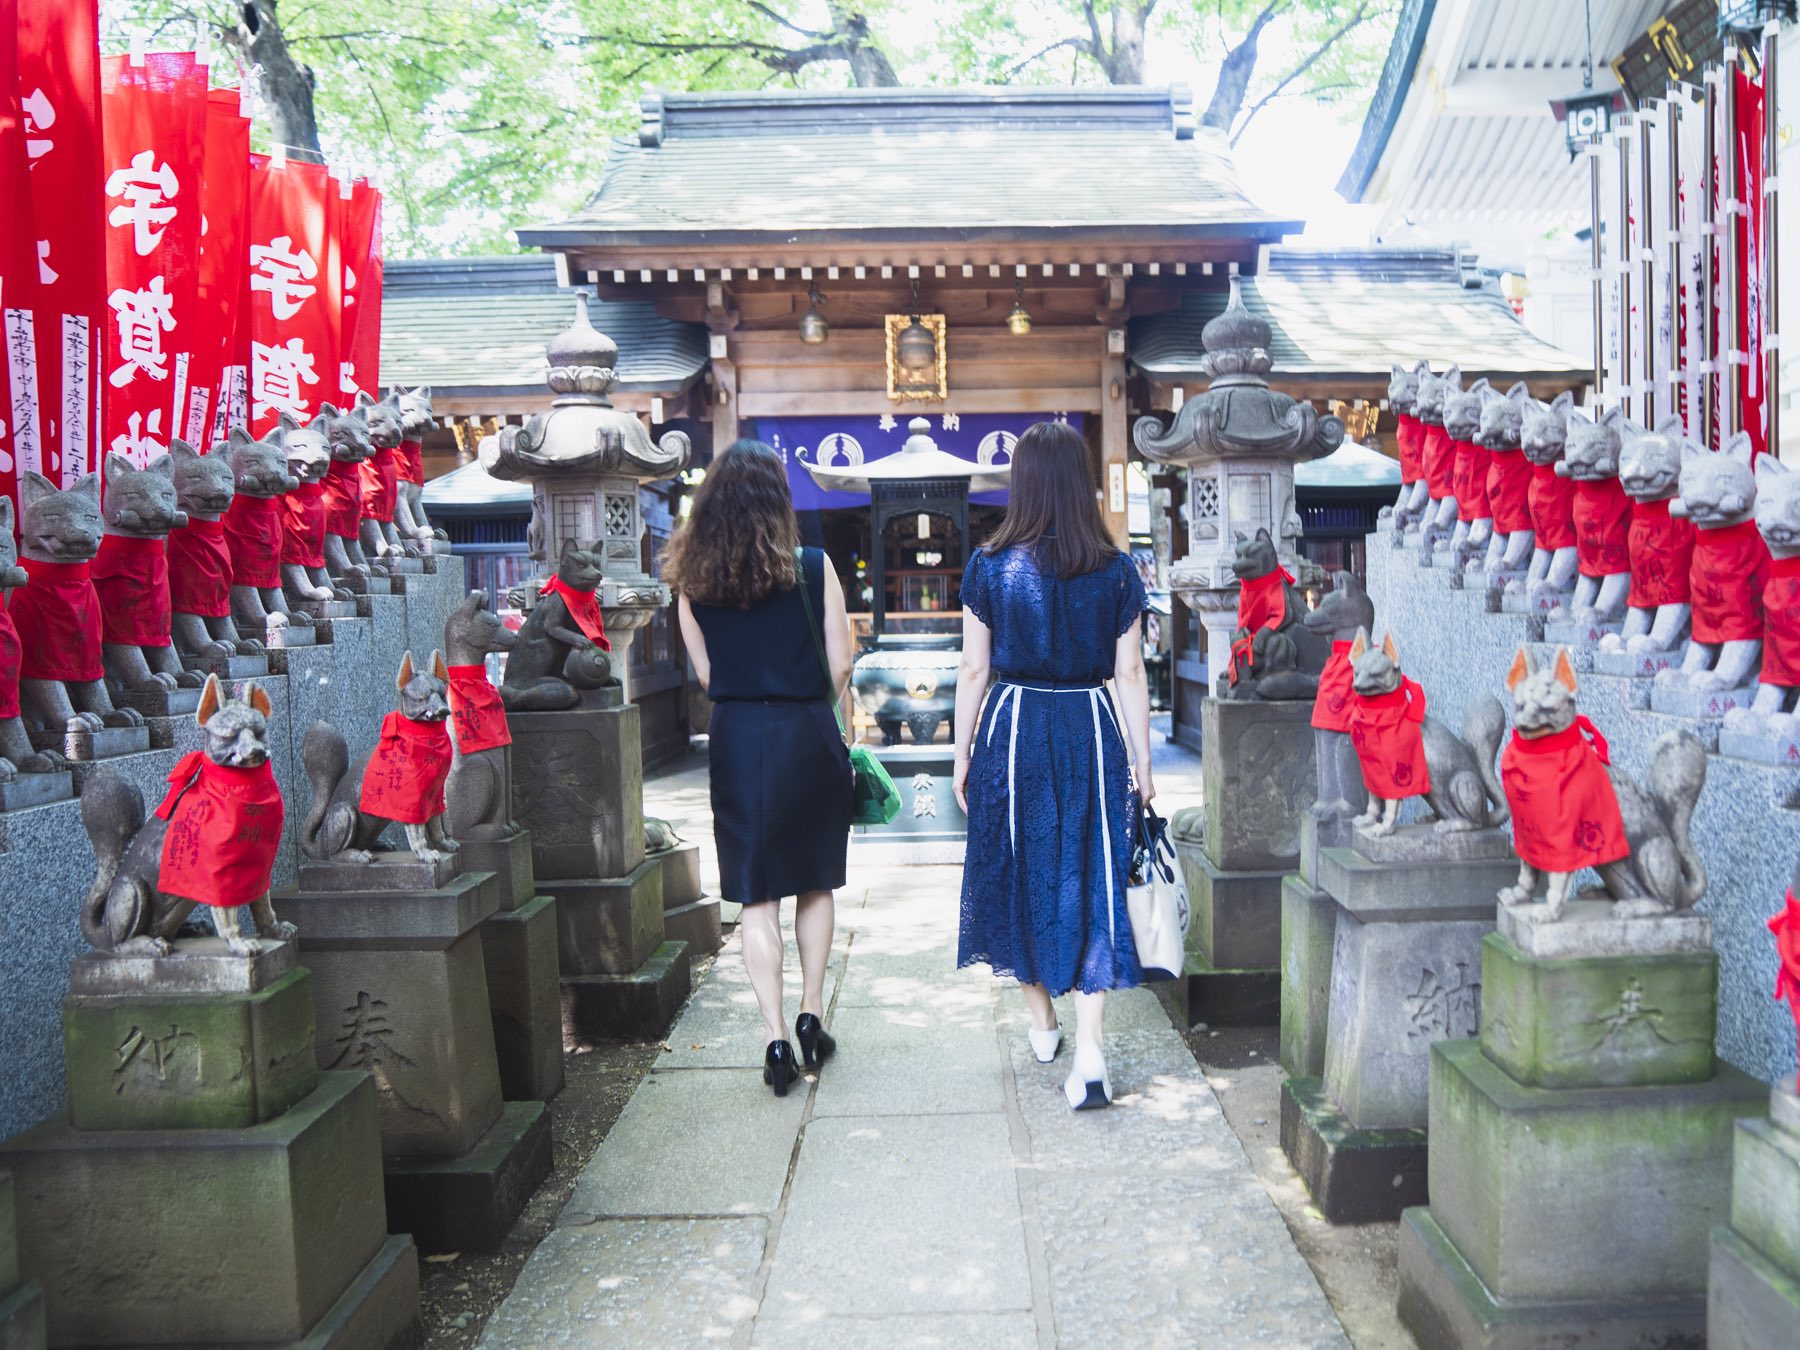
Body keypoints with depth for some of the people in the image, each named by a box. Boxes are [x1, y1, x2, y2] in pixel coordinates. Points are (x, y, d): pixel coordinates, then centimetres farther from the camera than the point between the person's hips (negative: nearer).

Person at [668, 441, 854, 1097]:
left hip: (737, 740, 1)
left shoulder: (694, 579, -1)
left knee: (756, 895, 6)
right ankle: (811, 1017, 22)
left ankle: (776, 1037, 6)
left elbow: (706, 674, 5)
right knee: (814, 883, 16)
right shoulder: (813, 568, -6)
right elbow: (839, 663, -3)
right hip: (808, 736, -1)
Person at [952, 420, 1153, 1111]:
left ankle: (1042, 1024, 31)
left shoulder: (989, 566, -4)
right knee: (1090, 879, 5)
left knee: (1018, 872, 15)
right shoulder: (1116, 571, -2)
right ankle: (1089, 1049, -2)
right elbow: (1130, 675, 0)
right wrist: (1143, 764, 8)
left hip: (1011, 729, 0)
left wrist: (962, 756, 7)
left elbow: (974, 671, -2)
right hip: (1090, 732, 0)